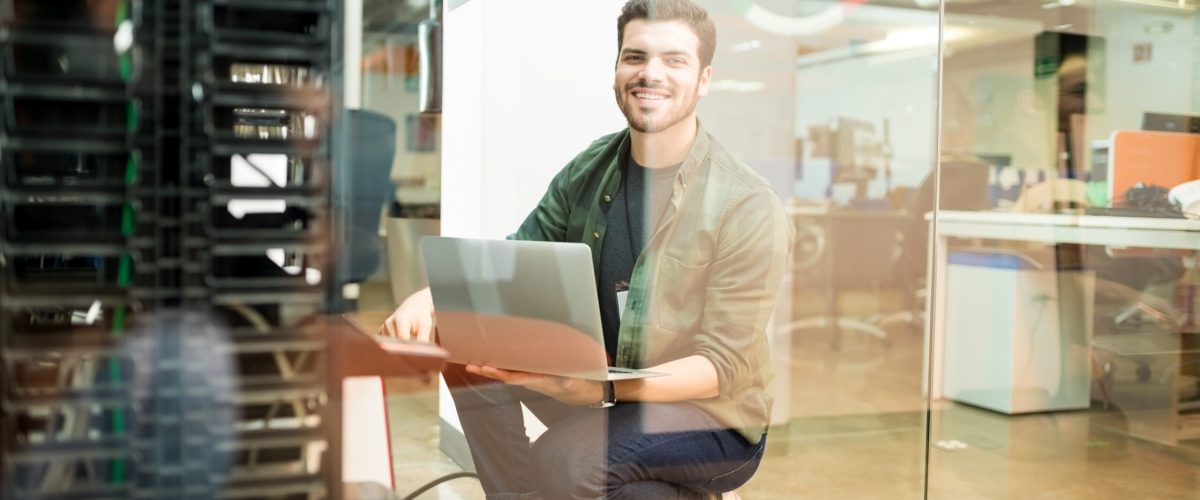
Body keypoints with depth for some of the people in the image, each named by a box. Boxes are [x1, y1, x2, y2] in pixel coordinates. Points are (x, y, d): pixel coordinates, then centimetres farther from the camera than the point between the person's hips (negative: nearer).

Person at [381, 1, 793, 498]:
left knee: (560, 459, -31)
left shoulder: (749, 207, -19)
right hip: (604, 385, 6)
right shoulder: (590, 169, -1)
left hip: (712, 417, -5)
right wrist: (430, 297, -17)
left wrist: (601, 390, -36)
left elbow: (724, 366, -20)